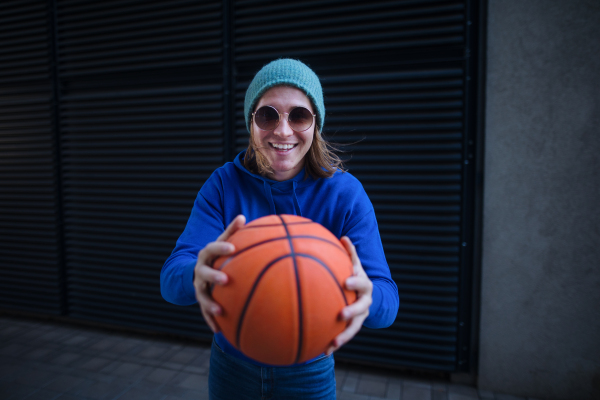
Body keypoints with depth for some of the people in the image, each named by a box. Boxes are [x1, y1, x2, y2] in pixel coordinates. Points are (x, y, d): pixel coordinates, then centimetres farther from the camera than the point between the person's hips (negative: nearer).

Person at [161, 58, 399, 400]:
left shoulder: (345, 193, -17)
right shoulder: (224, 184, -14)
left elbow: (387, 298, -23)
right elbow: (171, 275, -22)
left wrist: (367, 299, -47)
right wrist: (198, 276, -45)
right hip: (231, 365, 2)